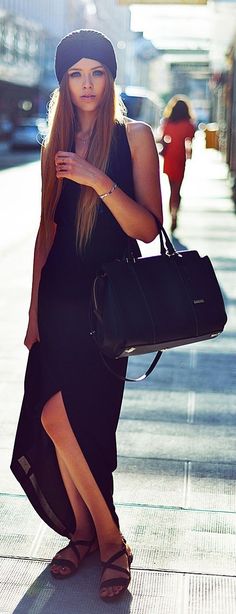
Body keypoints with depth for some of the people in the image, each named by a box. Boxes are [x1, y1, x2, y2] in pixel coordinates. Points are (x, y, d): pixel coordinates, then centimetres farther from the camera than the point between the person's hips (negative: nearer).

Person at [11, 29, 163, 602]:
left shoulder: (134, 136, -3)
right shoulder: (56, 144, 10)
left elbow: (148, 228, -9)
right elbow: (47, 228, 14)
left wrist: (100, 181, -23)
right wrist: (34, 309, 12)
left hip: (107, 302, -5)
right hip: (59, 298, 5)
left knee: (60, 418, -13)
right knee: (70, 426, 5)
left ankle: (107, 538, 6)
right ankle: (86, 533, 24)